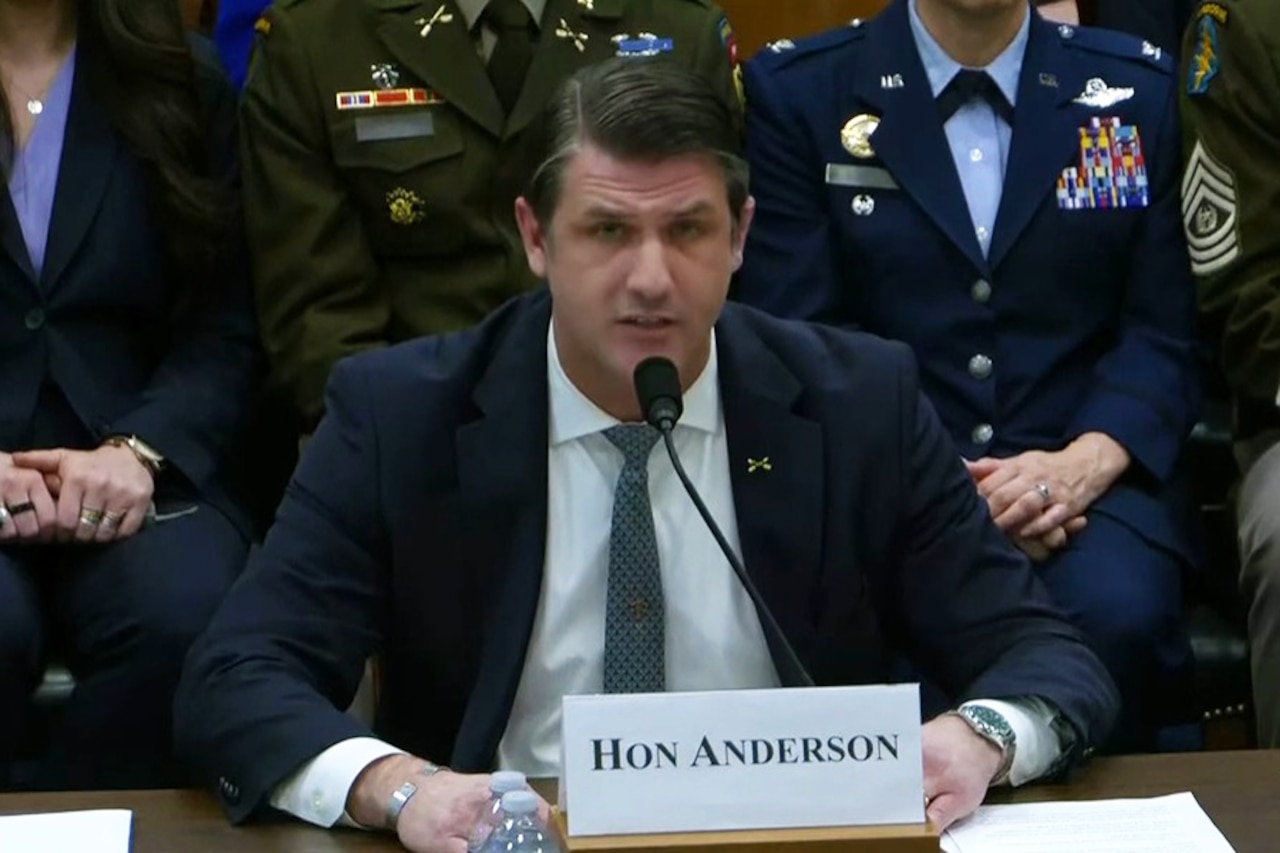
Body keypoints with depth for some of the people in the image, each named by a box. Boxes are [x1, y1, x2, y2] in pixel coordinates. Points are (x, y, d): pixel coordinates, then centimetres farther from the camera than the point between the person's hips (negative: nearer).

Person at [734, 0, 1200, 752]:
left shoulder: (1141, 90, 13)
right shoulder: (796, 92, 9)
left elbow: (1165, 331, 8)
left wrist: (1084, 462, -13)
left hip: (1088, 484, 2)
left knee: (1114, 615, -31)